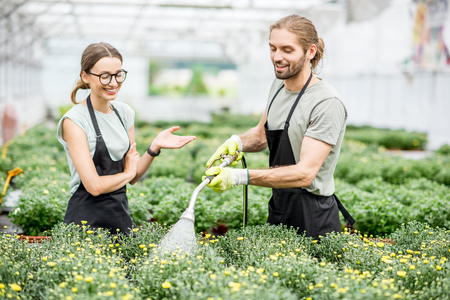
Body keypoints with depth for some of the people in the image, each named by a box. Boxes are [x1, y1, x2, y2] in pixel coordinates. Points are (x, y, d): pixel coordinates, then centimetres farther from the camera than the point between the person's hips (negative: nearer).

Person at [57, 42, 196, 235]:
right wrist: (127, 173, -3)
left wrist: (155, 147, -7)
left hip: (122, 216, 6)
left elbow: (133, 178, 8)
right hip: (87, 220, -6)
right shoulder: (74, 120, -14)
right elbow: (94, 186, -19)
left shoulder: (125, 112, 5)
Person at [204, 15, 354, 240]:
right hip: (278, 209, 8)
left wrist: (240, 176, -34)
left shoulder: (327, 103, -22)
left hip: (313, 220, -8)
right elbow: (262, 133, 19)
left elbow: (305, 173, -28)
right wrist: (238, 141, -4)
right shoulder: (279, 85, 5)